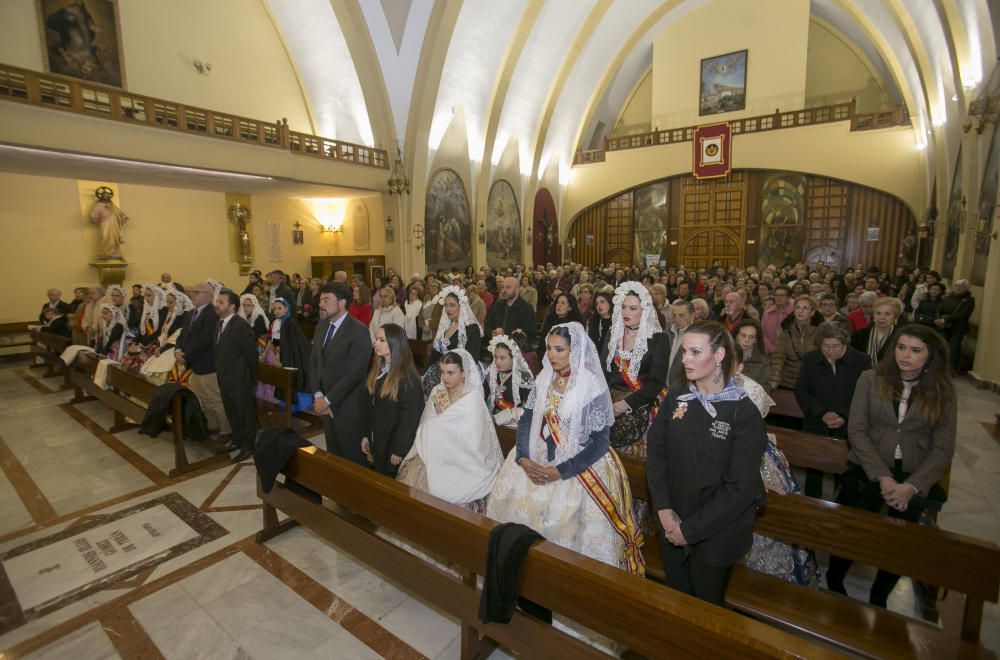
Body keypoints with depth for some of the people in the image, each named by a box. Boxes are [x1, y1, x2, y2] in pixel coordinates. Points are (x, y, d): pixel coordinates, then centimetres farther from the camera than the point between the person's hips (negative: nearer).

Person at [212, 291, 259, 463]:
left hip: (239, 379, -8)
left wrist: (252, 376, -9)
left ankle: (248, 446, 22)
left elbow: (252, 352, -18)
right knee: (231, 412, 22)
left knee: (245, 413, 7)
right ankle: (238, 439, 41)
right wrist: (220, 371, 9)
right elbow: (219, 350, 13)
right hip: (224, 378, 9)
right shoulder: (219, 323, 6)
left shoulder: (241, 325, -22)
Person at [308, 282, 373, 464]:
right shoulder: (321, 326, 9)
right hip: (325, 403, 7)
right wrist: (318, 395, -1)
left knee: (353, 457, 5)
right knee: (333, 453, 18)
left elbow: (355, 373, -19)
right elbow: (313, 362, 11)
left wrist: (328, 399, -14)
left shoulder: (358, 331, -15)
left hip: (348, 406, -7)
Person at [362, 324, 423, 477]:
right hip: (377, 441, 7)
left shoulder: (408, 377, -20)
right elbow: (370, 407, 9)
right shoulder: (377, 370, 3)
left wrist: (399, 450, -17)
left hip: (395, 443, -7)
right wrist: (366, 435, 8)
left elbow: (409, 418, -19)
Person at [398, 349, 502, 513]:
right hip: (435, 457, 5)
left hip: (461, 461, -5)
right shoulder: (437, 392, 4)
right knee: (410, 475, -9)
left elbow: (470, 442, -15)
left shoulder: (472, 400, -12)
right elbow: (426, 427, 5)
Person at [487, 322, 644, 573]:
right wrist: (523, 458, -10)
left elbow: (599, 442, -13)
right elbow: (526, 421, 5)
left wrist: (560, 471, -17)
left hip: (578, 466, -5)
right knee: (512, 497, -5)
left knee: (562, 517, -15)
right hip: (537, 461, 5)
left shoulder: (593, 387, -14)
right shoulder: (543, 379, 2)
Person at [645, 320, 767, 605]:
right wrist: (664, 510, -12)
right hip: (672, 527, 4)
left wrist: (691, 529, -15)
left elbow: (741, 487, -17)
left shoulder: (744, 413, -16)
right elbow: (656, 454, -2)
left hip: (716, 535, -3)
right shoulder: (675, 400, -3)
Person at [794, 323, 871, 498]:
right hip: (815, 426, 2)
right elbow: (801, 391, 1)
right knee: (813, 471, 9)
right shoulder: (810, 359, 1)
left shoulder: (861, 360, -3)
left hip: (848, 429, -1)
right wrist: (822, 413, -11)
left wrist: (845, 417, -15)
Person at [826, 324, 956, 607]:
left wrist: (911, 486, -13)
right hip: (869, 471, -1)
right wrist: (883, 477, -12)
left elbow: (943, 449, 0)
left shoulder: (943, 392, 4)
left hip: (915, 478, 1)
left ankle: (878, 598, 18)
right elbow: (856, 430, -3)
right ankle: (833, 581, 15)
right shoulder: (871, 379, 2)